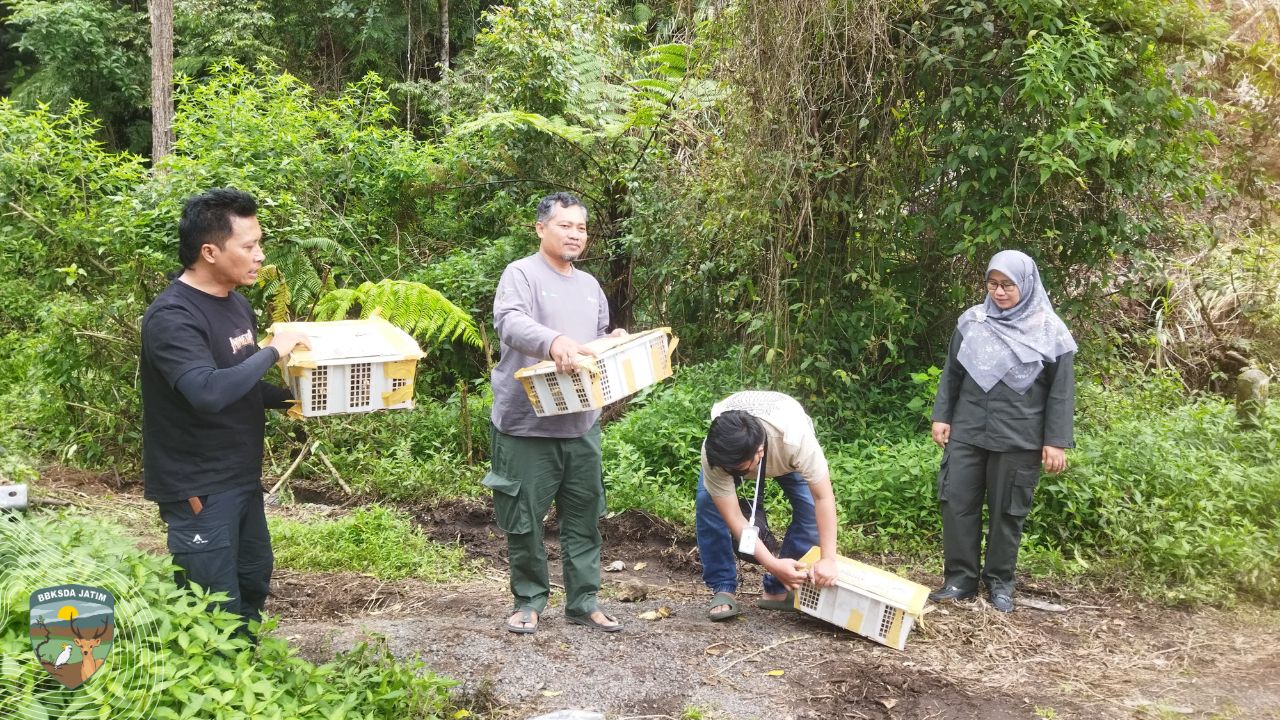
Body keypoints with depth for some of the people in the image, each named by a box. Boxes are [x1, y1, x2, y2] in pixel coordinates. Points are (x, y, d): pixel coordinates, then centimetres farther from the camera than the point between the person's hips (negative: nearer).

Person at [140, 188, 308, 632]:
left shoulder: (236, 303, 7)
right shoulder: (172, 317, -22)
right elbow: (209, 391, -37)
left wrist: (292, 396, 2)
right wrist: (272, 352, -25)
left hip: (241, 477, 9)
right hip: (198, 487, -9)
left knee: (254, 583, 21)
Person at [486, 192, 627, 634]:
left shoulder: (590, 285, 18)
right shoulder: (521, 274, -4)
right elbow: (509, 321, -23)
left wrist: (617, 342, 6)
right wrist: (554, 341, -41)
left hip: (581, 423, 6)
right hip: (527, 423, -6)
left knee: (584, 516, 9)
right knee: (525, 517, 3)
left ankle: (583, 601, 19)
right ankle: (529, 600, 18)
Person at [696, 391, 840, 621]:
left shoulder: (795, 438, -47)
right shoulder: (713, 453, -42)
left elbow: (823, 497, -38)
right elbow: (734, 518, -36)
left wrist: (828, 559, -41)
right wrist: (773, 564, -42)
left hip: (784, 455, 0)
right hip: (730, 446, 0)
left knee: (810, 507, -21)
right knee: (707, 502, -24)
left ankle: (778, 590, -5)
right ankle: (723, 590, -11)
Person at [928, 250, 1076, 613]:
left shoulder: (1049, 331, -3)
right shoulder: (972, 320, 5)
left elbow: (1061, 391, -1)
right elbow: (951, 373, 12)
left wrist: (1056, 441, -5)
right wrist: (941, 416, 7)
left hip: (1018, 440, -3)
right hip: (967, 433, 3)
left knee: (1007, 511, 6)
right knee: (958, 504, 2)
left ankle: (1000, 583, 20)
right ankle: (960, 579, 14)